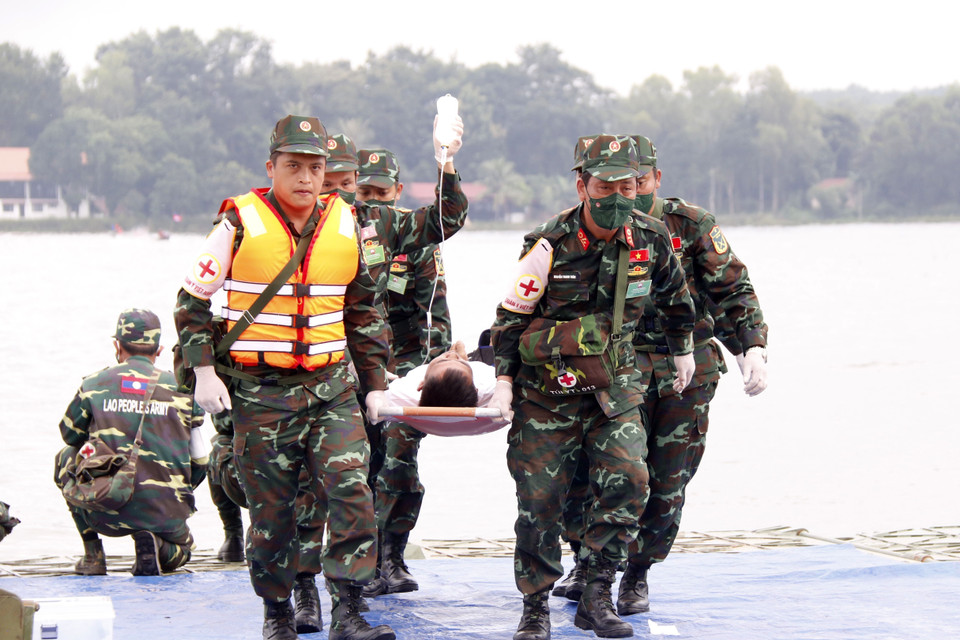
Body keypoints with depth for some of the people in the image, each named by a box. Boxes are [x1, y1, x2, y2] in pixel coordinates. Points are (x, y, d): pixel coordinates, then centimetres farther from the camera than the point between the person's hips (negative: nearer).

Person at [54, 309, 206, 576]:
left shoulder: (92, 385, 3)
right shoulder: (181, 389, 4)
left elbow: (70, 434, 21)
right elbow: (199, 462, 10)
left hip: (107, 514, 0)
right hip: (167, 516, 0)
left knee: (67, 457, 29)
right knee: (180, 551, 36)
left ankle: (93, 554, 21)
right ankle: (157, 545, -3)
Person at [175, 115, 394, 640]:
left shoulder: (345, 226, 6)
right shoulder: (240, 225, -5)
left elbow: (363, 311, 17)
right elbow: (192, 301, 3)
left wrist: (375, 383, 15)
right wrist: (203, 371, -6)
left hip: (331, 388, 2)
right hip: (261, 393, -2)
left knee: (350, 489, -14)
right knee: (271, 510, 3)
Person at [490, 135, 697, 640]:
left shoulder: (650, 241, -4)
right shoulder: (549, 246, -13)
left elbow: (674, 295, 18)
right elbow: (511, 316, -2)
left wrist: (682, 350, 27)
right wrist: (504, 381, -7)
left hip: (614, 385, 2)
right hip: (547, 388, -2)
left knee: (627, 477, -16)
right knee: (539, 498, -3)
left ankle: (596, 599, -7)